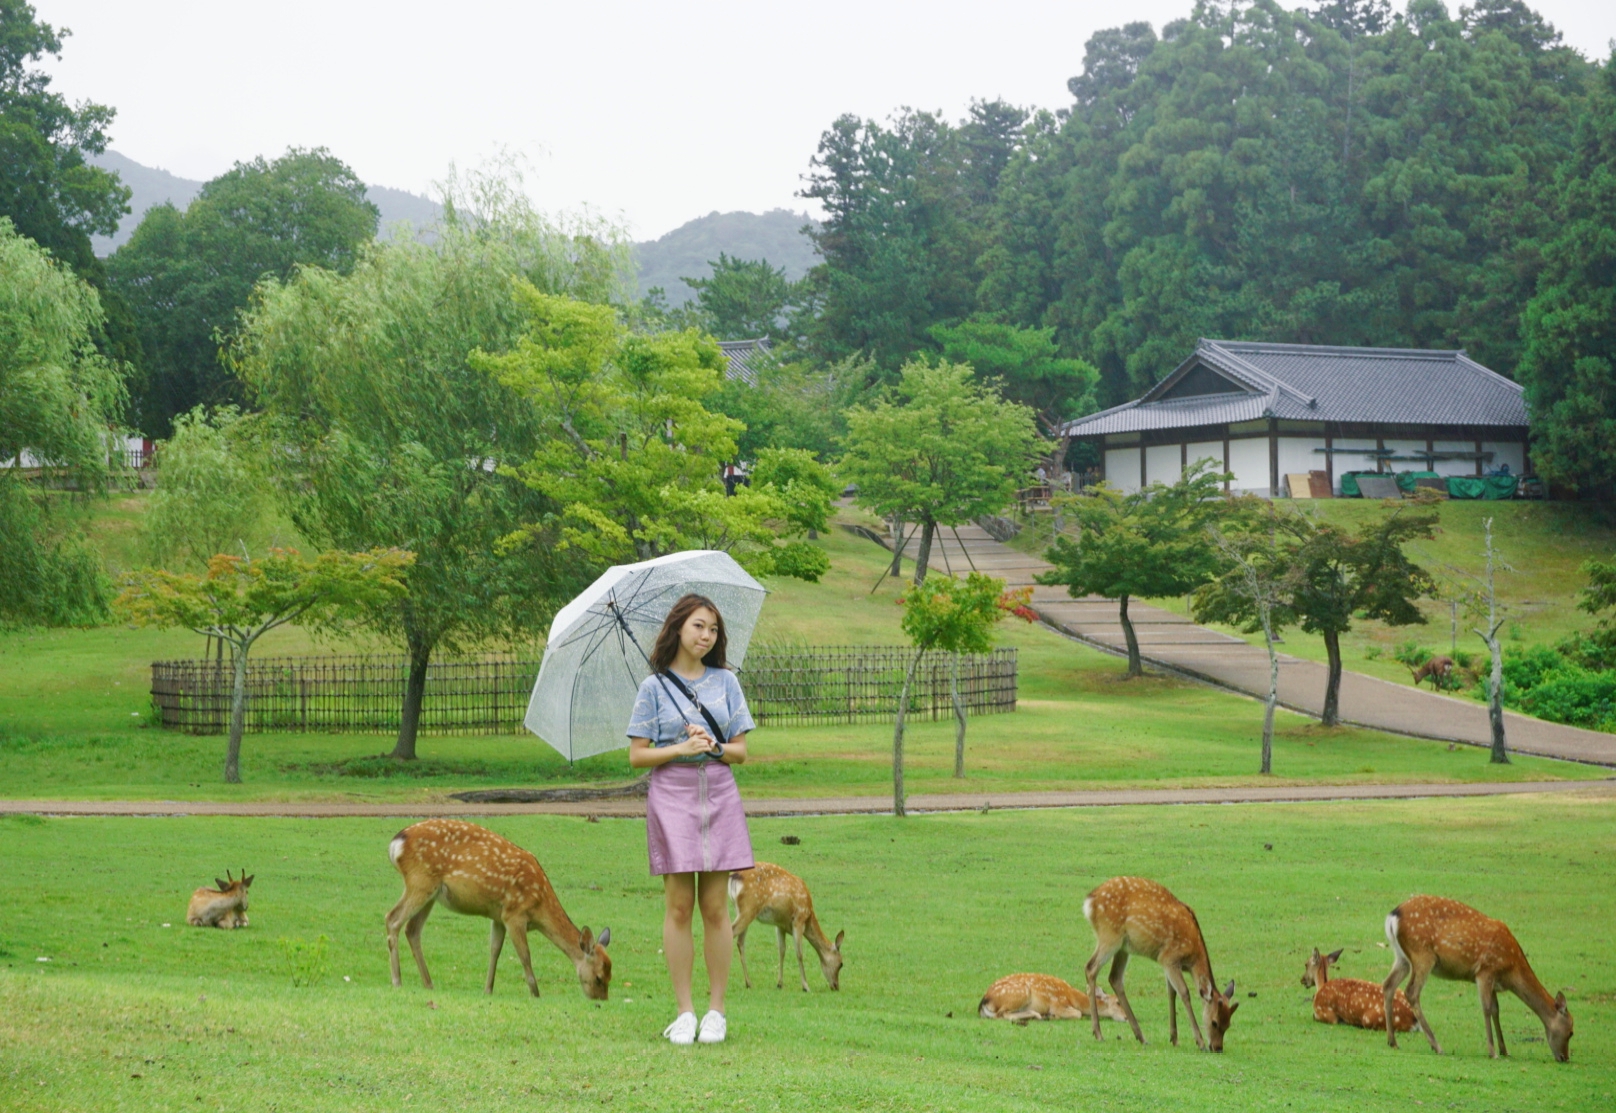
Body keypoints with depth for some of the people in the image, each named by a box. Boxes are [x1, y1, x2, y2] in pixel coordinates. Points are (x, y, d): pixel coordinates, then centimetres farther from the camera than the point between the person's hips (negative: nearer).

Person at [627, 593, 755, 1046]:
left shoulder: (726, 682, 10)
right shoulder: (654, 686, 3)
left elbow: (740, 751, 10)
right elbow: (637, 755, 1)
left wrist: (714, 746, -10)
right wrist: (682, 749, -12)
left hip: (718, 794, 2)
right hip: (672, 794, -2)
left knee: (715, 907, 0)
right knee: (679, 905, -3)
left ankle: (716, 1010, 5)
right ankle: (684, 1012, 2)